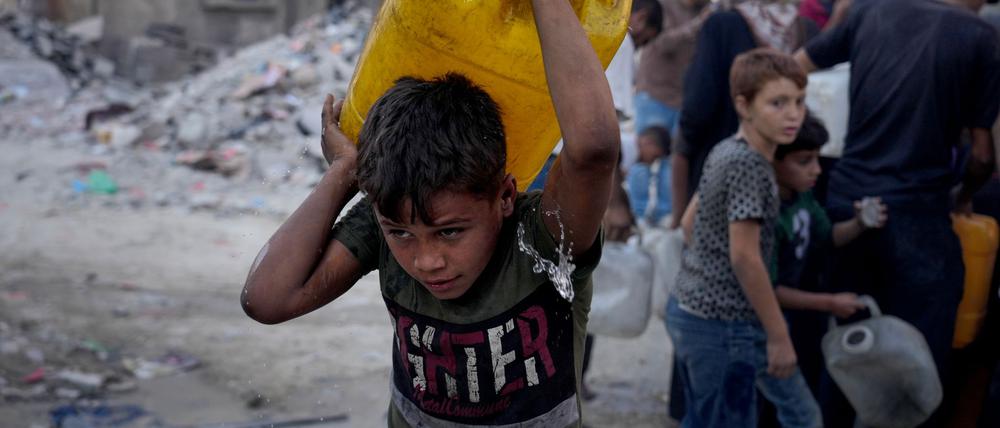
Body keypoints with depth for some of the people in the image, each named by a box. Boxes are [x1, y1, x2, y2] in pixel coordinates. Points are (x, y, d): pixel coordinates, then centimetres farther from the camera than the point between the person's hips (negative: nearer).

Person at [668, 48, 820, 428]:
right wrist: (779, 336, -15)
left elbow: (690, 222, 17)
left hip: (686, 309, 9)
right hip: (724, 325, -9)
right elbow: (744, 257, -21)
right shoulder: (750, 164, -18)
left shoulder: (724, 152, 8)